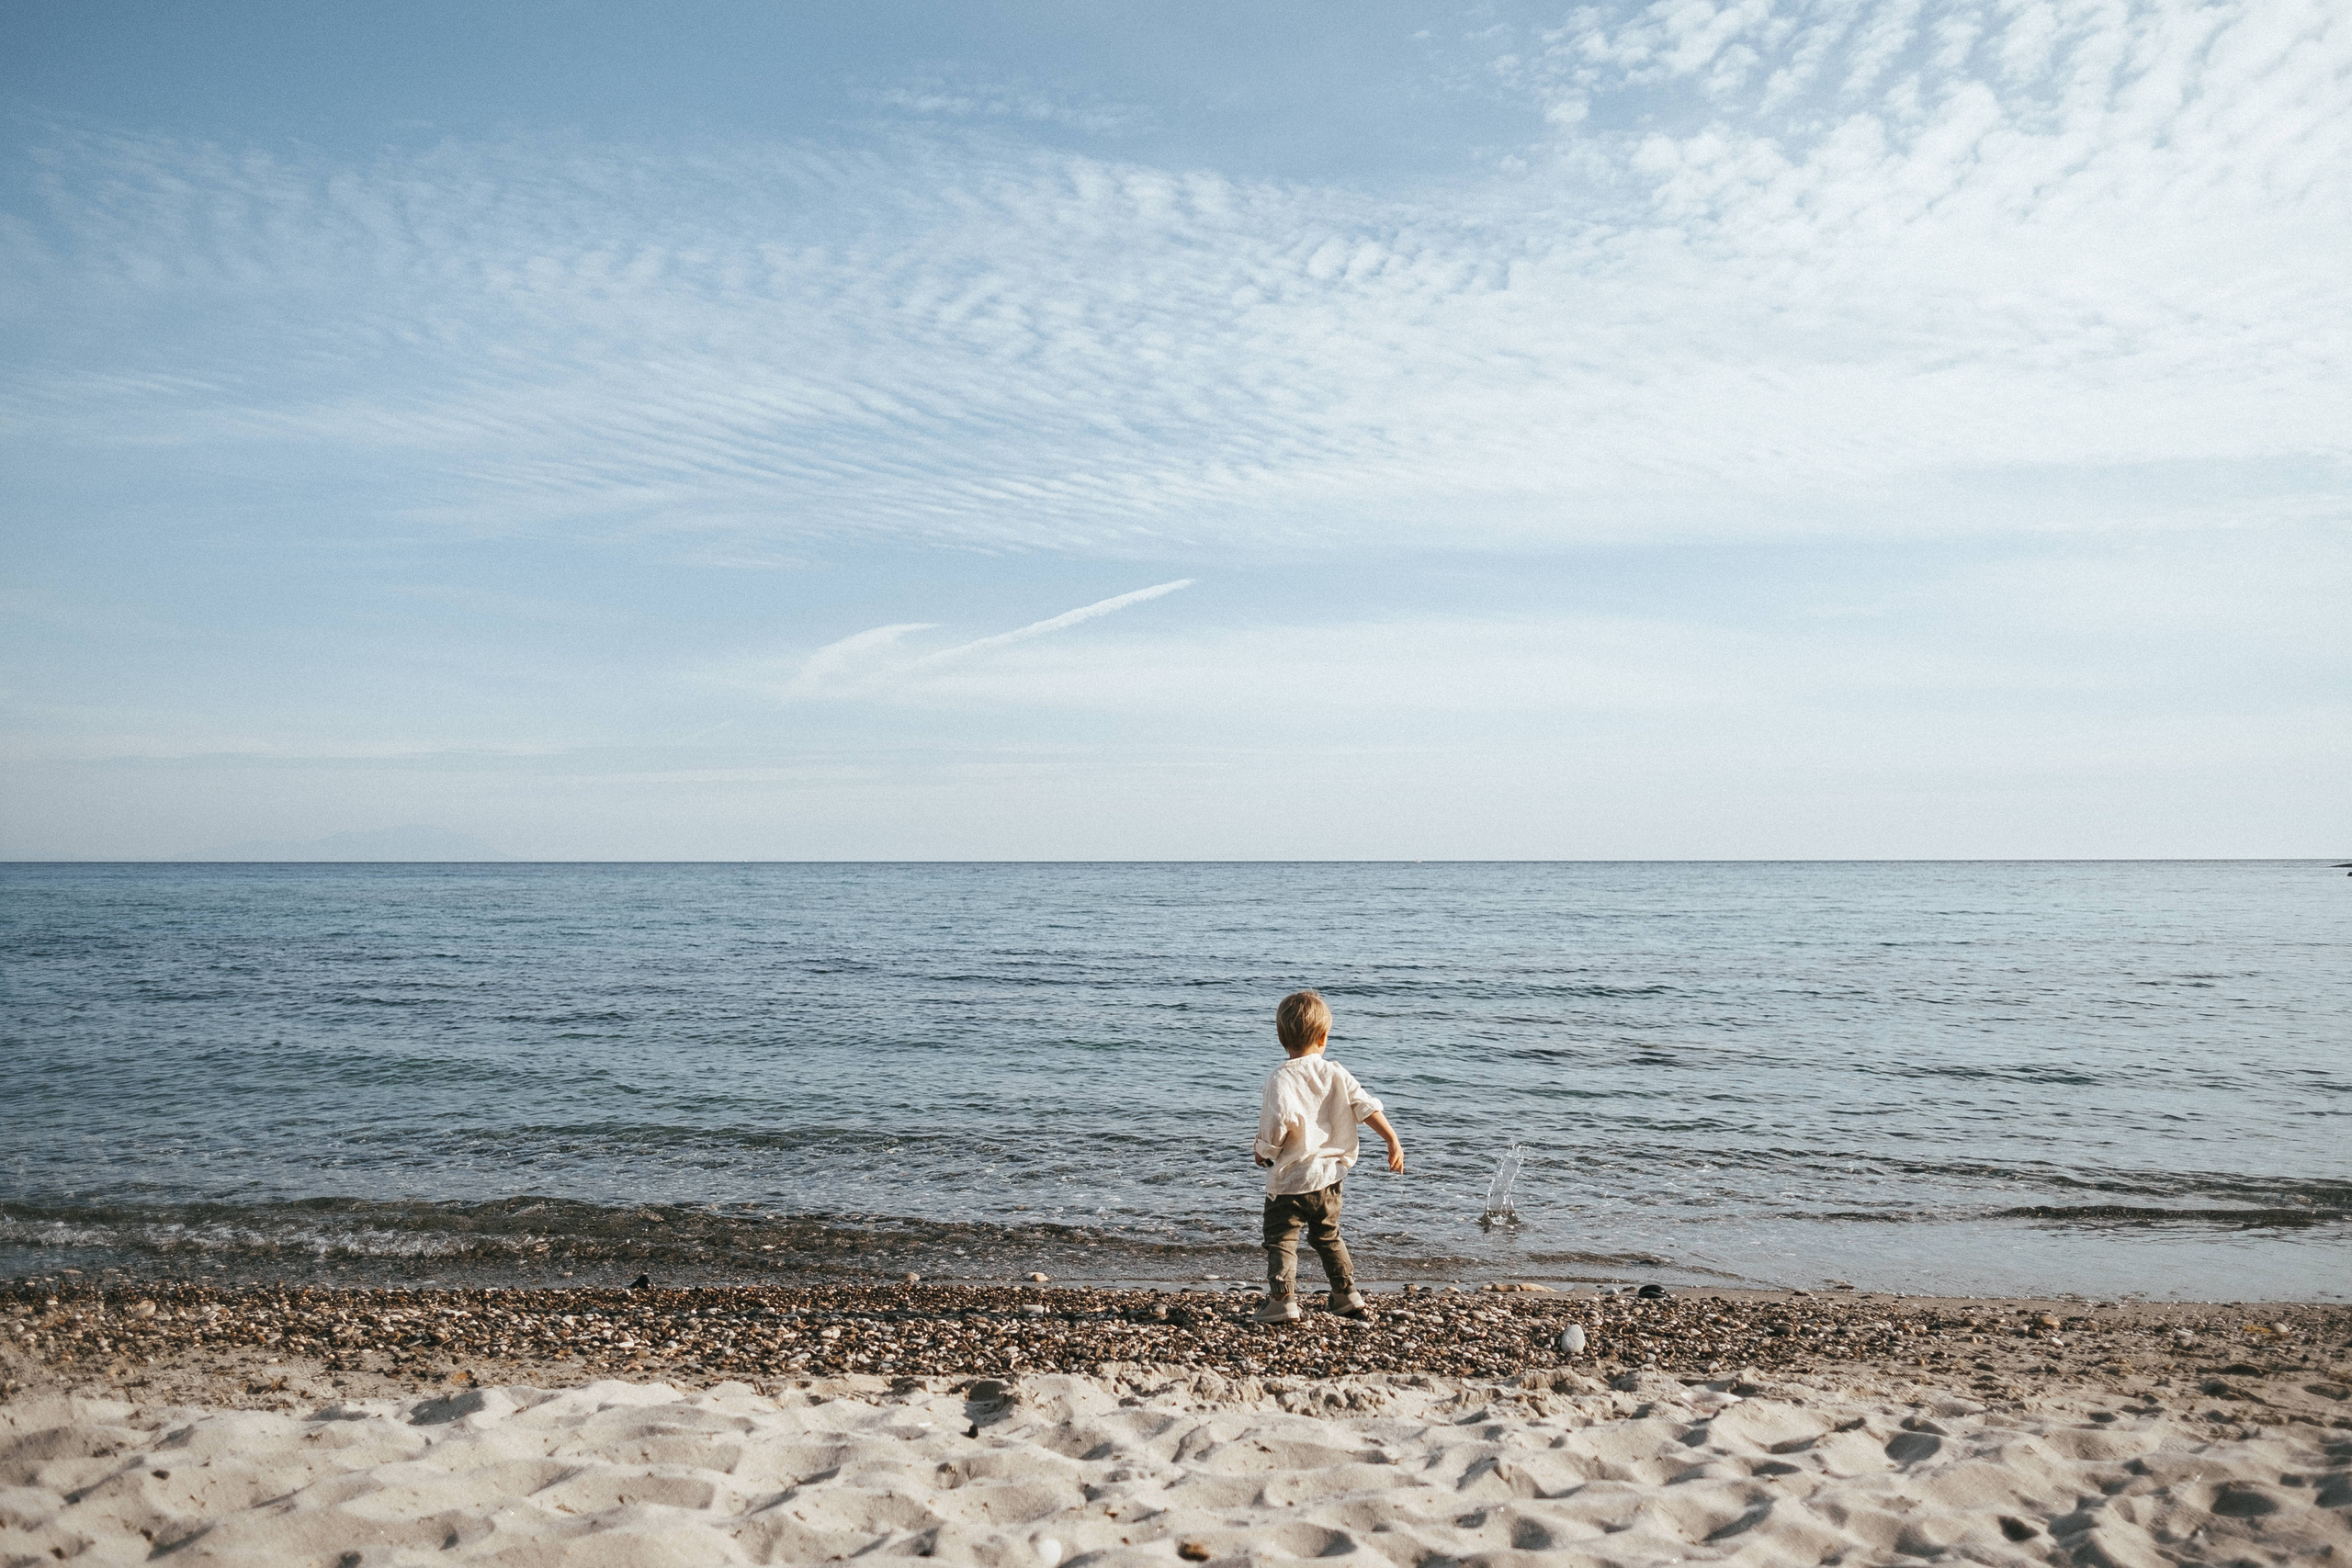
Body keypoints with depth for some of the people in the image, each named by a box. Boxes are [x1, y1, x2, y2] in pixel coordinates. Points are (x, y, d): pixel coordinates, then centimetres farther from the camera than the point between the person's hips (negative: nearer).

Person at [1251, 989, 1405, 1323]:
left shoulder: (1280, 1079, -15)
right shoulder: (1336, 1074, 1)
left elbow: (1278, 1126, -23)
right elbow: (1368, 1108, -2)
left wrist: (1264, 1152, -4)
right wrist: (1393, 1141, 5)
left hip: (1290, 1178, -6)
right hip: (1329, 1174, 6)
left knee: (1281, 1240, 4)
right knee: (1328, 1236, 23)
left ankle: (1282, 1301, -3)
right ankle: (1348, 1296, 28)